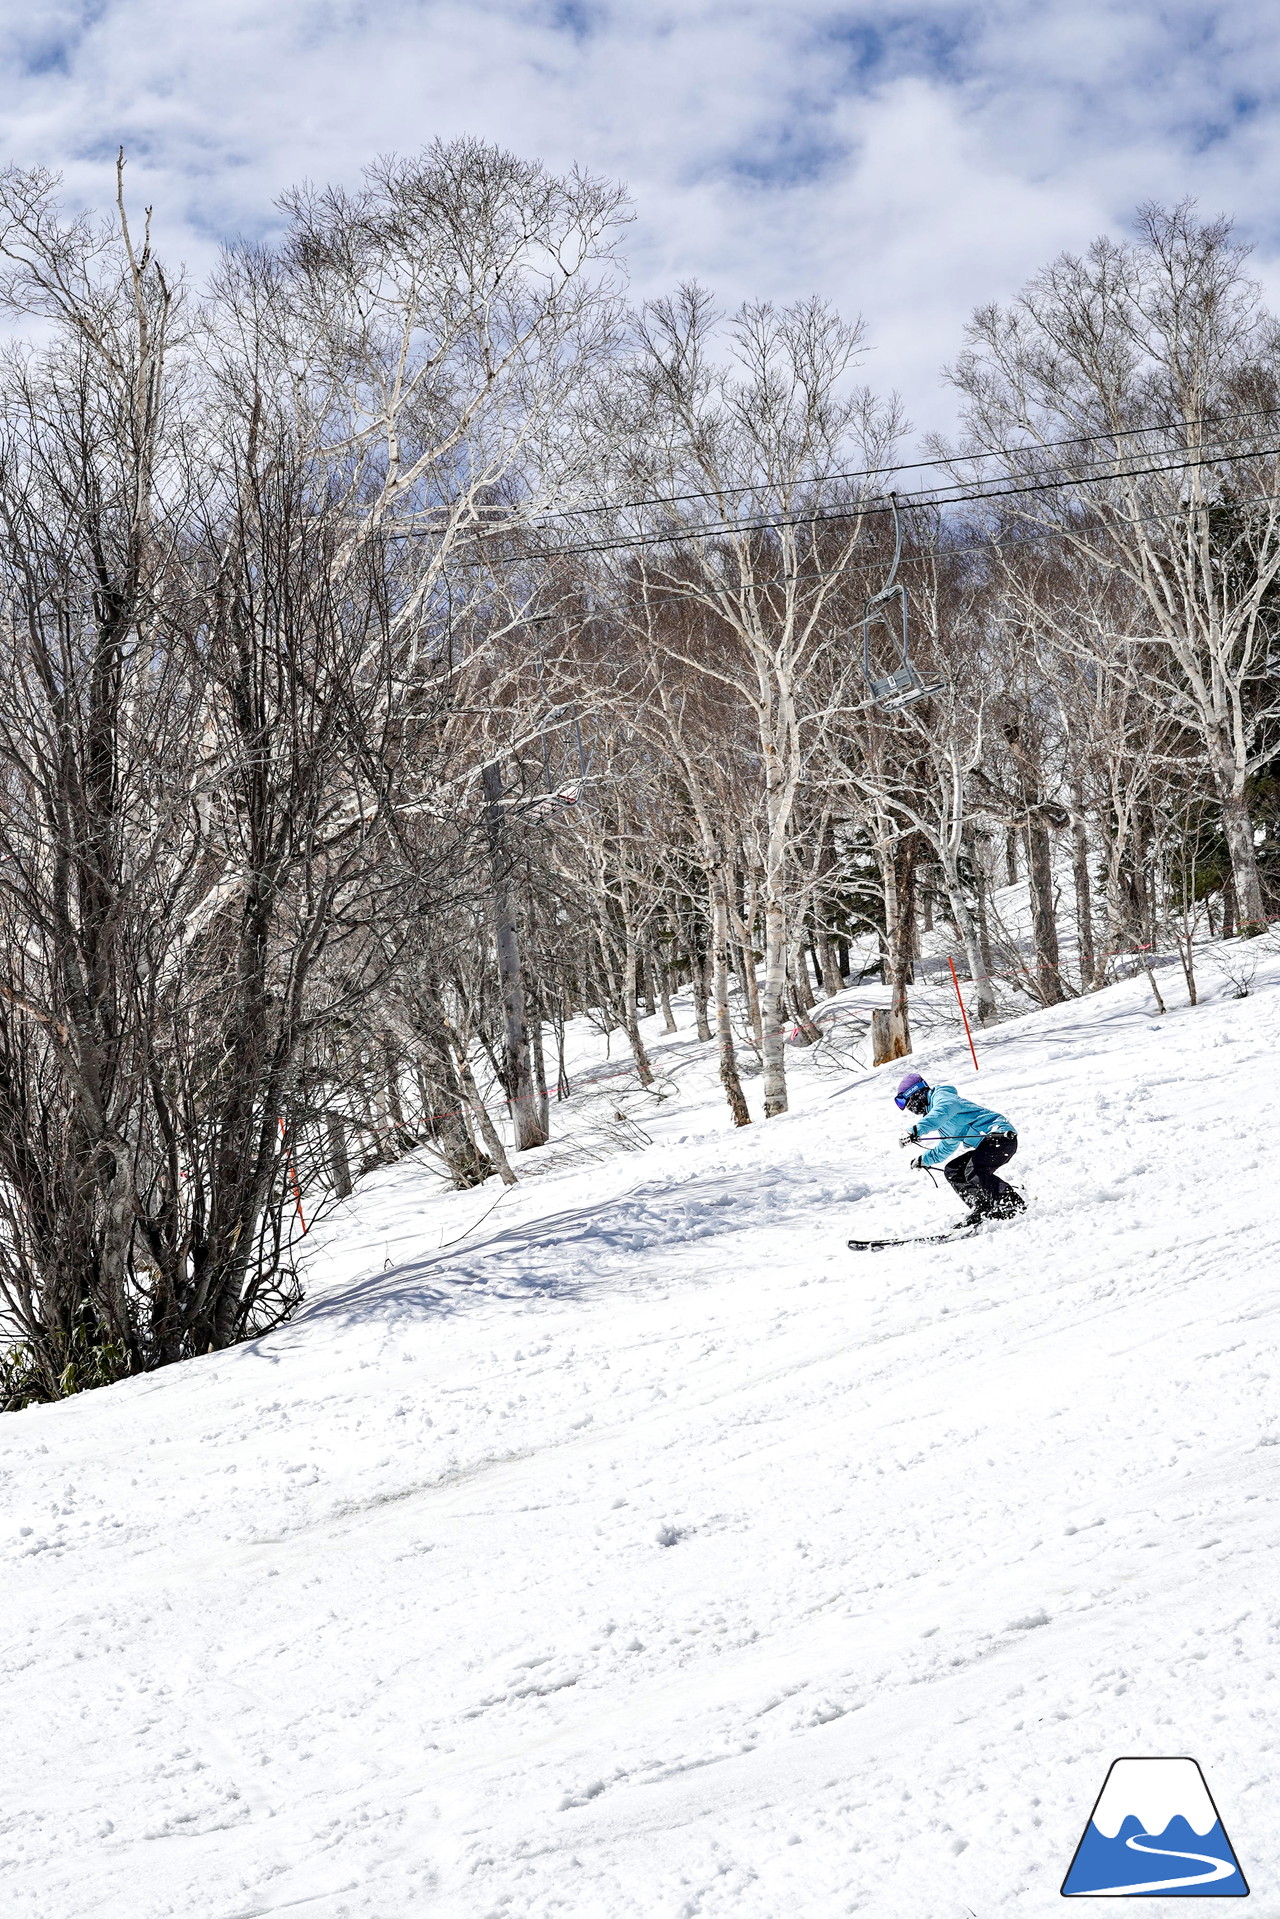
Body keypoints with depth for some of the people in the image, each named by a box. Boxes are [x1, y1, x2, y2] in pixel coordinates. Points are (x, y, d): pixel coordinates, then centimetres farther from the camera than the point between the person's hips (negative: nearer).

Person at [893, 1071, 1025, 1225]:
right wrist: (924, 1159, 40)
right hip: (984, 1143, 11)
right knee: (952, 1170, 8)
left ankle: (1014, 1204, -23)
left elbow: (943, 1110, -34)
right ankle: (983, 1209, 1)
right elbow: (948, 1146, 38)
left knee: (973, 1172, -27)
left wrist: (917, 1130, -47)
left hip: (1002, 1135, -11)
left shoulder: (940, 1096, -7)